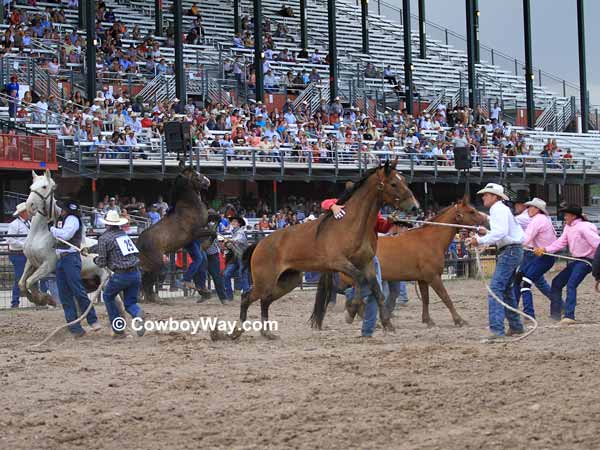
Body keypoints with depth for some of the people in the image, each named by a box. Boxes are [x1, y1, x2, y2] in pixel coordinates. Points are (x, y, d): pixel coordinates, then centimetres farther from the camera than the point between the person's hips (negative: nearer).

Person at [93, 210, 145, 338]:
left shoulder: (104, 238, -4)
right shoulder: (124, 234, 16)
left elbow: (102, 263, -4)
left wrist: (95, 259, 21)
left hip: (121, 275, -5)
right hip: (136, 273, 5)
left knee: (108, 296, 21)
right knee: (130, 302, 16)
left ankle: (118, 330, 18)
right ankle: (138, 313, -20)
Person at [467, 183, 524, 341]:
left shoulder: (498, 210, -12)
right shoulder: (501, 209, 21)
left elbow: (501, 233, -26)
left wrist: (480, 241, -25)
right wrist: (485, 234, 9)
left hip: (509, 252, -11)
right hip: (512, 251, 11)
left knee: (496, 288, -18)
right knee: (506, 288, 21)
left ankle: (497, 330, -27)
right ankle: (516, 326, 30)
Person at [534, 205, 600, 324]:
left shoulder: (583, 227, -19)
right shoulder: (568, 227, 9)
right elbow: (561, 242, 4)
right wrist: (545, 249, -8)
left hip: (586, 260, -10)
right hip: (576, 260, 10)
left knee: (571, 285, -24)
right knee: (557, 282, 15)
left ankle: (569, 316, -29)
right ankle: (555, 314, 25)